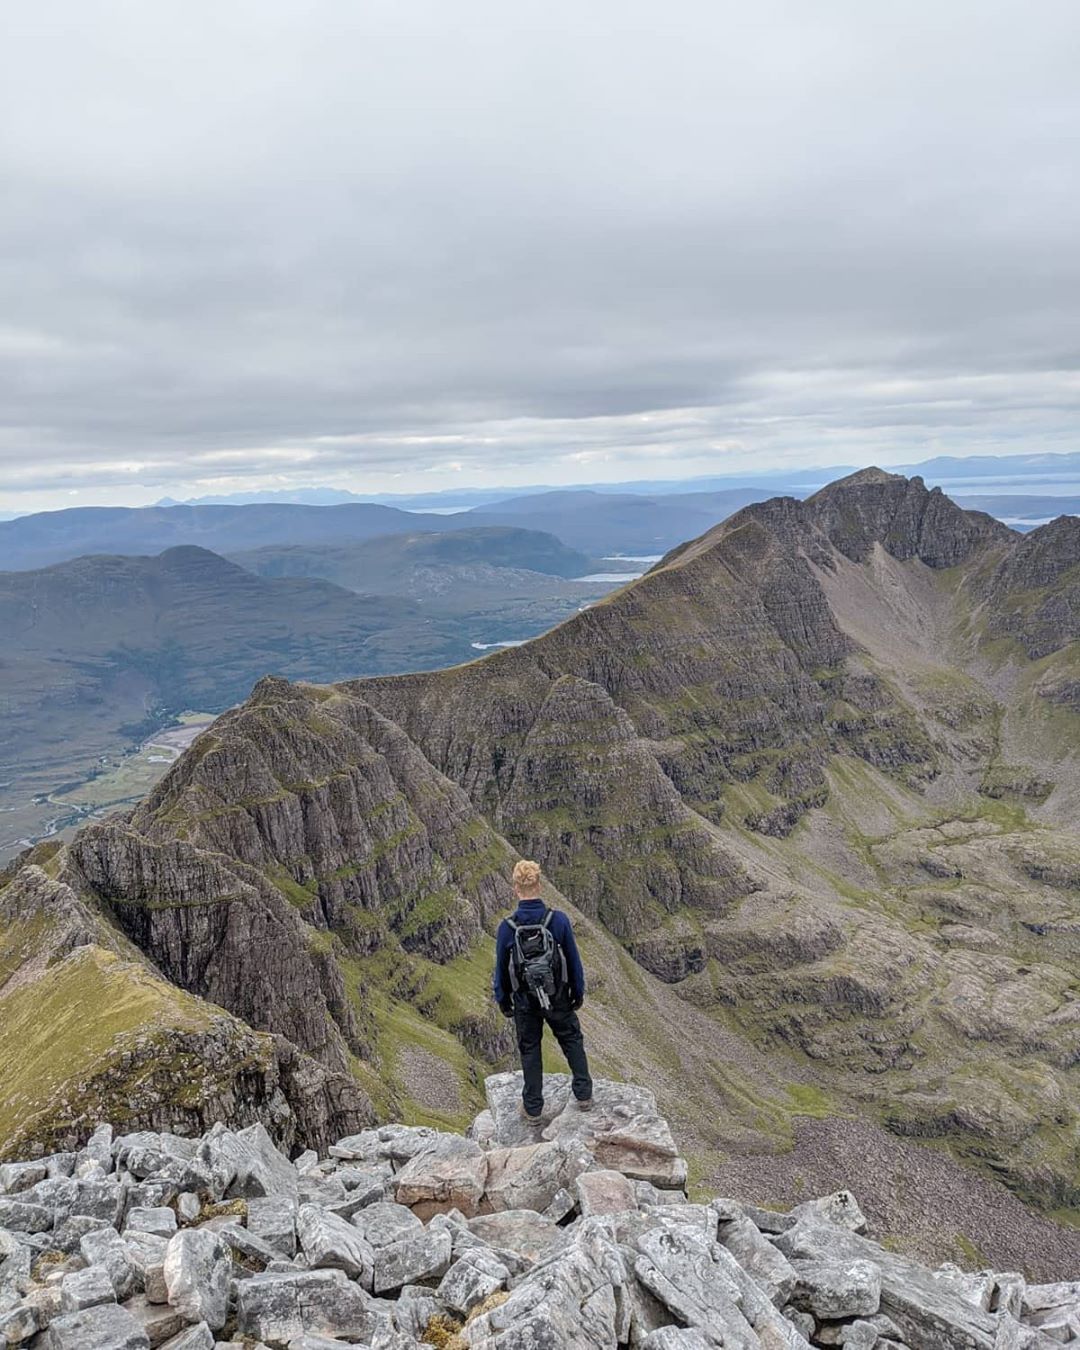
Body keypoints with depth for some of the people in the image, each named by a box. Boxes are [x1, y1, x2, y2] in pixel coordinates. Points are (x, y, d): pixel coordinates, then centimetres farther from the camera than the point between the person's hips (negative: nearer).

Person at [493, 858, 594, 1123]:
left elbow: (501, 968, -6)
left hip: (525, 1002, 0)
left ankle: (533, 1109, 24)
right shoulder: (558, 919, -17)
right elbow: (574, 960, -6)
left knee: (530, 1051, 16)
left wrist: (502, 1001, 9)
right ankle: (583, 1094, 27)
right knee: (572, 1041, 21)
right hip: (558, 998, 0)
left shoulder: (507, 927, -17)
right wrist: (578, 992, 9)